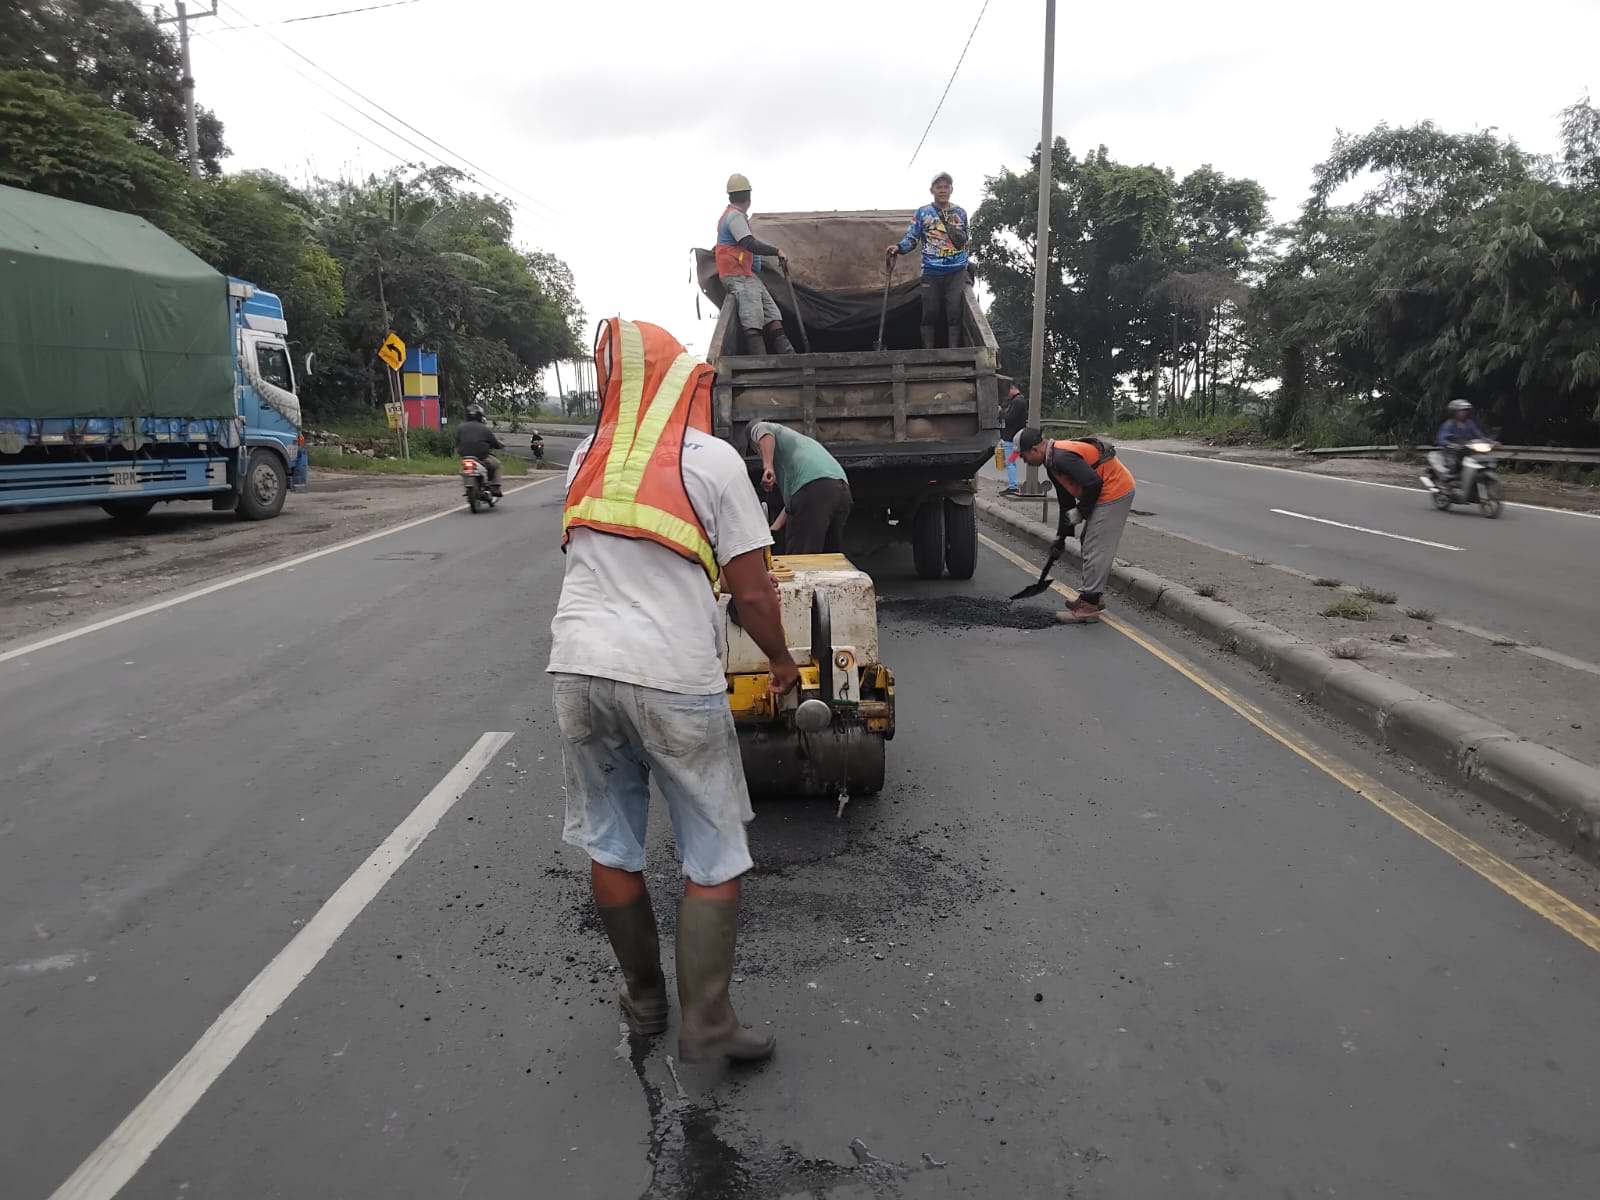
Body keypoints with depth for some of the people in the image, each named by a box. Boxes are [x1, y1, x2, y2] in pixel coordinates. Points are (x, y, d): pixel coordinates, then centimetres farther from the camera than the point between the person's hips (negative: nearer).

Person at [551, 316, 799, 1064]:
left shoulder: (586, 456, 10)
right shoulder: (714, 460, -5)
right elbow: (751, 591, -5)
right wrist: (782, 661, 10)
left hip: (580, 666, 5)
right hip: (672, 679, -5)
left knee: (610, 848, 17)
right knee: (714, 861, 9)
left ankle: (643, 1000, 32)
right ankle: (705, 1023, 12)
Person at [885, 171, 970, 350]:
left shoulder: (960, 212, 12)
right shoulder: (922, 213, 4)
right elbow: (911, 238, -1)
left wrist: (966, 267, 19)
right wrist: (898, 247, -21)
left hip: (956, 272, 2)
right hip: (931, 272, -1)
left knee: (954, 313, -4)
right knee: (930, 313, -4)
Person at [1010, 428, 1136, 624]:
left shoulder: (1062, 458, -22)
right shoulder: (1053, 462, 12)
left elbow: (1094, 483, -28)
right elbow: (1065, 501, 20)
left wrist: (1081, 511, -13)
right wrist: (1061, 536, 22)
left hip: (1115, 491, -11)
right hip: (1112, 493, 11)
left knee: (1095, 549, -9)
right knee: (1088, 542, 18)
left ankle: (1089, 607, -4)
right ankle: (1094, 597, 27)